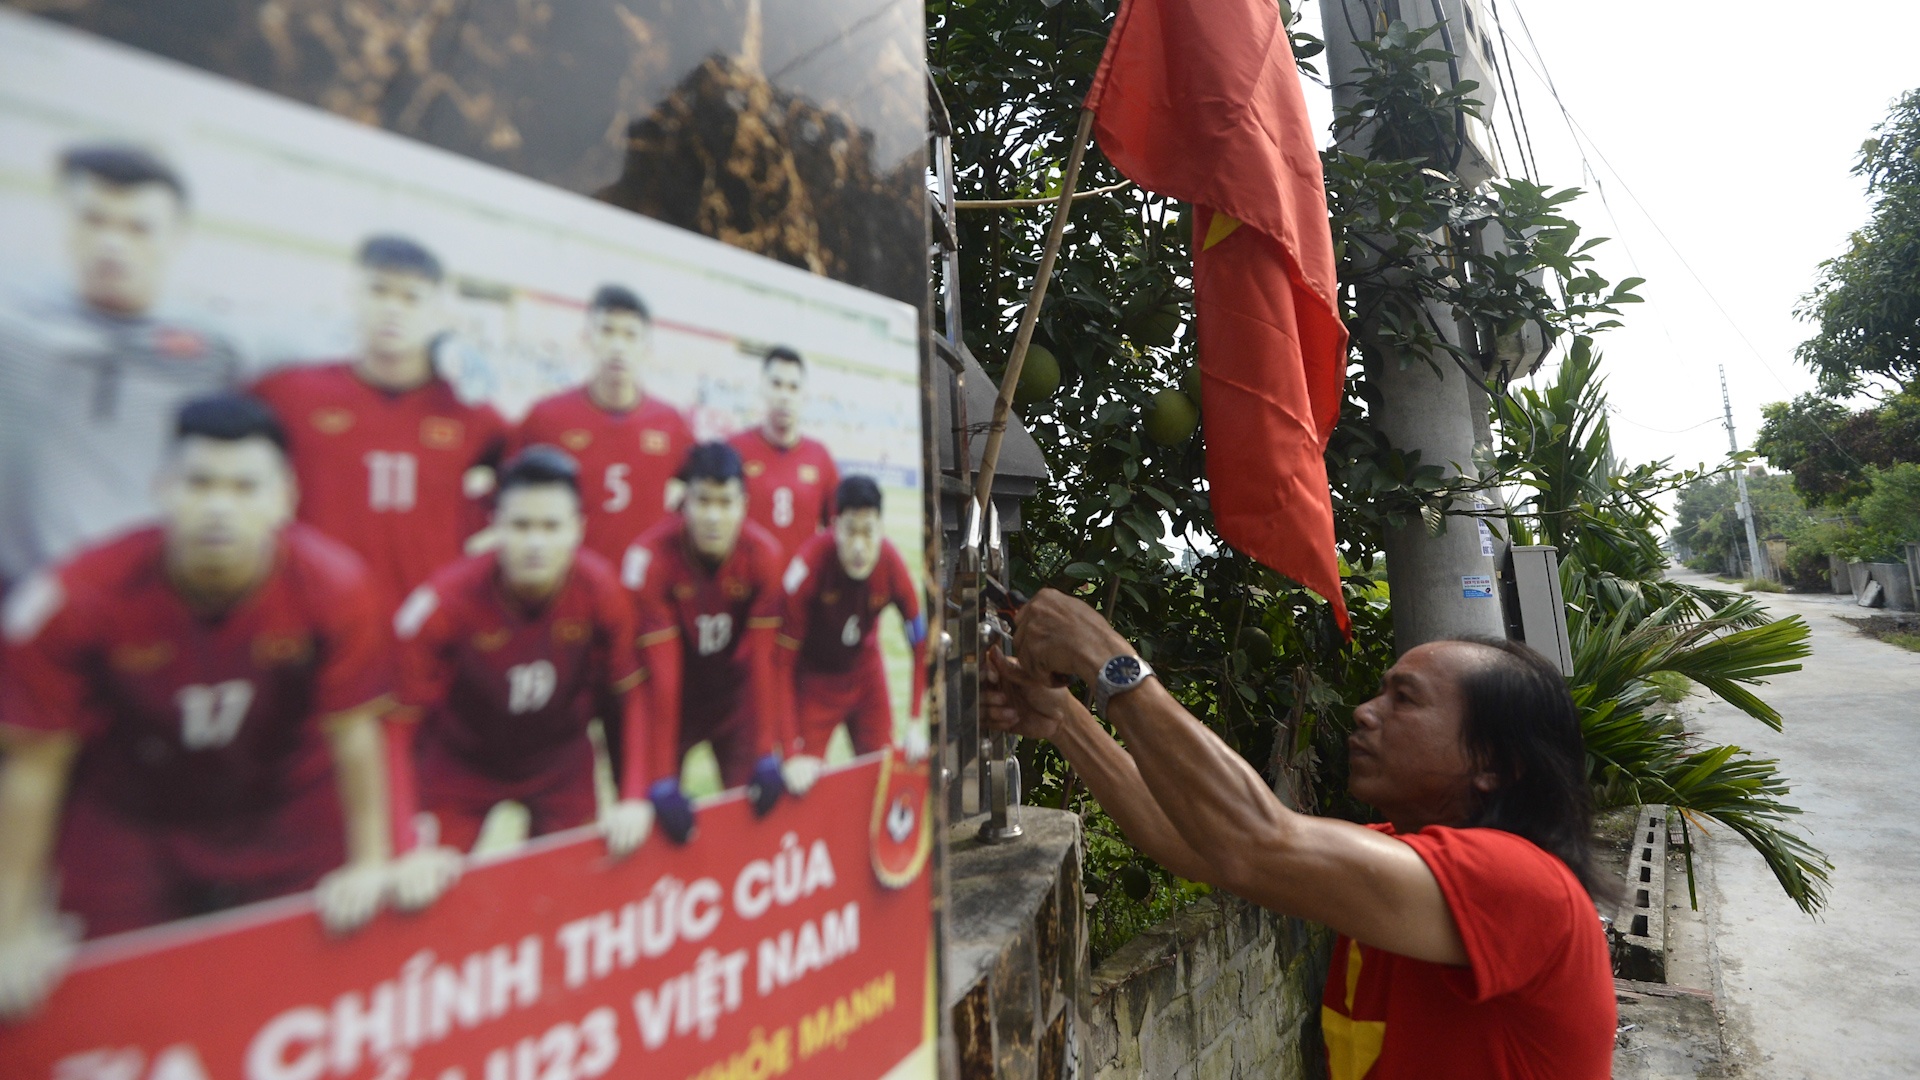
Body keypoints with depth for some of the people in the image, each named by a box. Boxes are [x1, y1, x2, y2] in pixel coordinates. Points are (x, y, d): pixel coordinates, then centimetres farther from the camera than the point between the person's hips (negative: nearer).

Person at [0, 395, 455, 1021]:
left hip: (286, 806, 0)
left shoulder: (332, 587, -25)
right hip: (126, 818, 0)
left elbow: (353, 737, -16)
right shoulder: (76, 599, -24)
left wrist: (371, 868, -10)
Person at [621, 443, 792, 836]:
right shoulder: (650, 559, -27)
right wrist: (661, 782, -22)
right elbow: (660, 674, -25)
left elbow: (762, 659, -16)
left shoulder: (764, 555, -21)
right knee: (660, 816, -1)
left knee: (753, 808, 2)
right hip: (675, 696, -1)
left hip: (737, 694, 2)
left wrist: (767, 755, -15)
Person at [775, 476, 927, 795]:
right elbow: (783, 659, -27)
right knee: (804, 783, -6)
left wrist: (916, 724, -14)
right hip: (814, 677, -3)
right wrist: (792, 753, -30)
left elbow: (921, 643, -11)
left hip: (866, 671, 3)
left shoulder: (892, 563, -23)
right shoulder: (810, 564, -31)